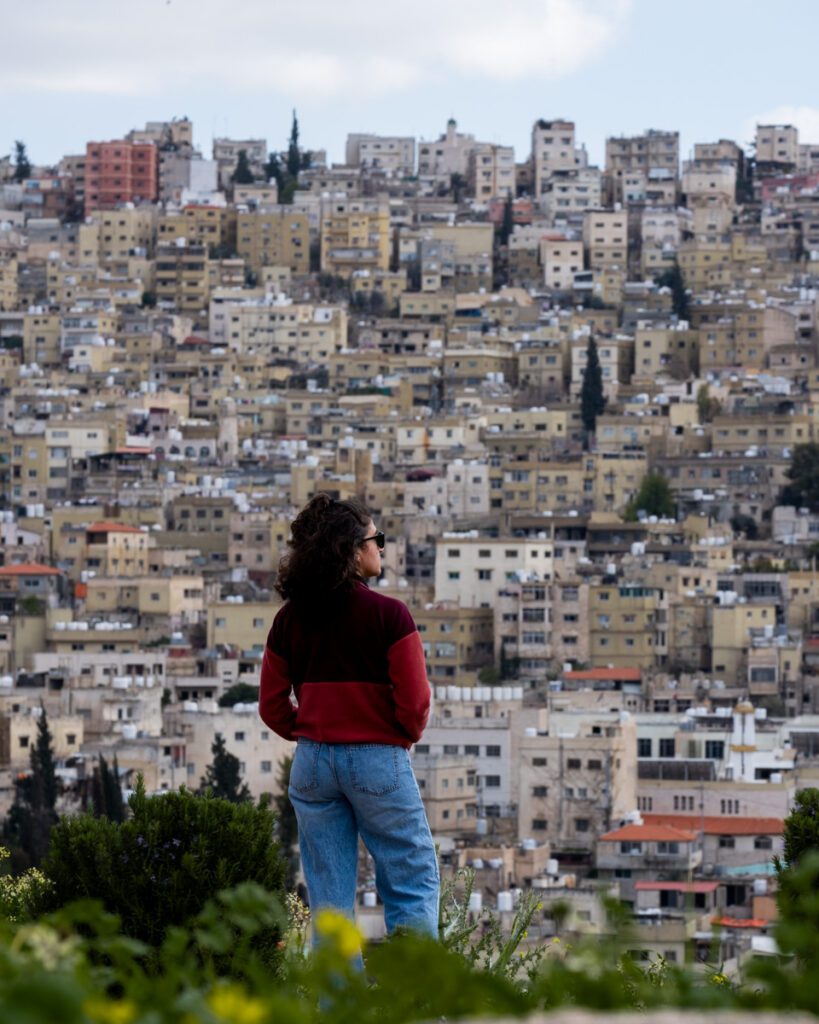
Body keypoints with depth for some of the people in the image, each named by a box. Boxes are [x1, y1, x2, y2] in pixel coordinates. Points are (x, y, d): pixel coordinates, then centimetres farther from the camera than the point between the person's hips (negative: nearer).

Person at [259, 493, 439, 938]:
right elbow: (414, 701, -11)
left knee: (329, 897, 9)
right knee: (412, 884, 4)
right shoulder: (389, 614, -12)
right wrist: (405, 737, 8)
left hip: (313, 763, 4)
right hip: (379, 759, -4)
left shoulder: (289, 618, 3)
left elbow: (272, 706, 6)